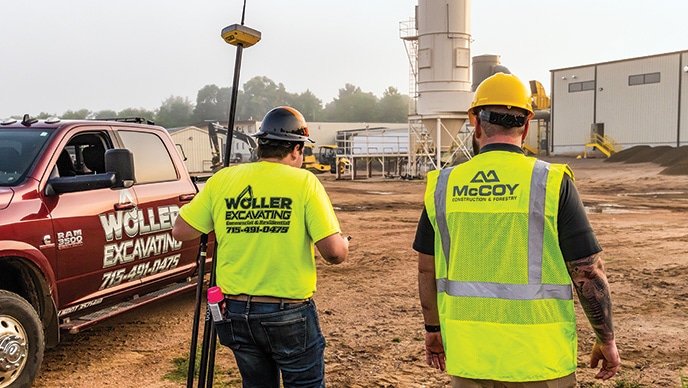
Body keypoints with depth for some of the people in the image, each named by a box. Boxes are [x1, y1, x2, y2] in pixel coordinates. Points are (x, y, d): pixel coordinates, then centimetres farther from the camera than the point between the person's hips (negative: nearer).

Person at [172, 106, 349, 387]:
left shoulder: (222, 179, 0)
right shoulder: (304, 182, -10)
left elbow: (180, 231, 3)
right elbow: (334, 252, -15)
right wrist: (344, 245, 8)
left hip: (236, 311, 4)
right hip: (289, 313, -4)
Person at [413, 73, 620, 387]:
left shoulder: (443, 185, -1)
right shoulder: (552, 184, -11)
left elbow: (427, 268, 7)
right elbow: (589, 272, -9)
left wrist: (433, 329, 20)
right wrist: (607, 341, 4)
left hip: (468, 355, 3)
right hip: (538, 359, -2)